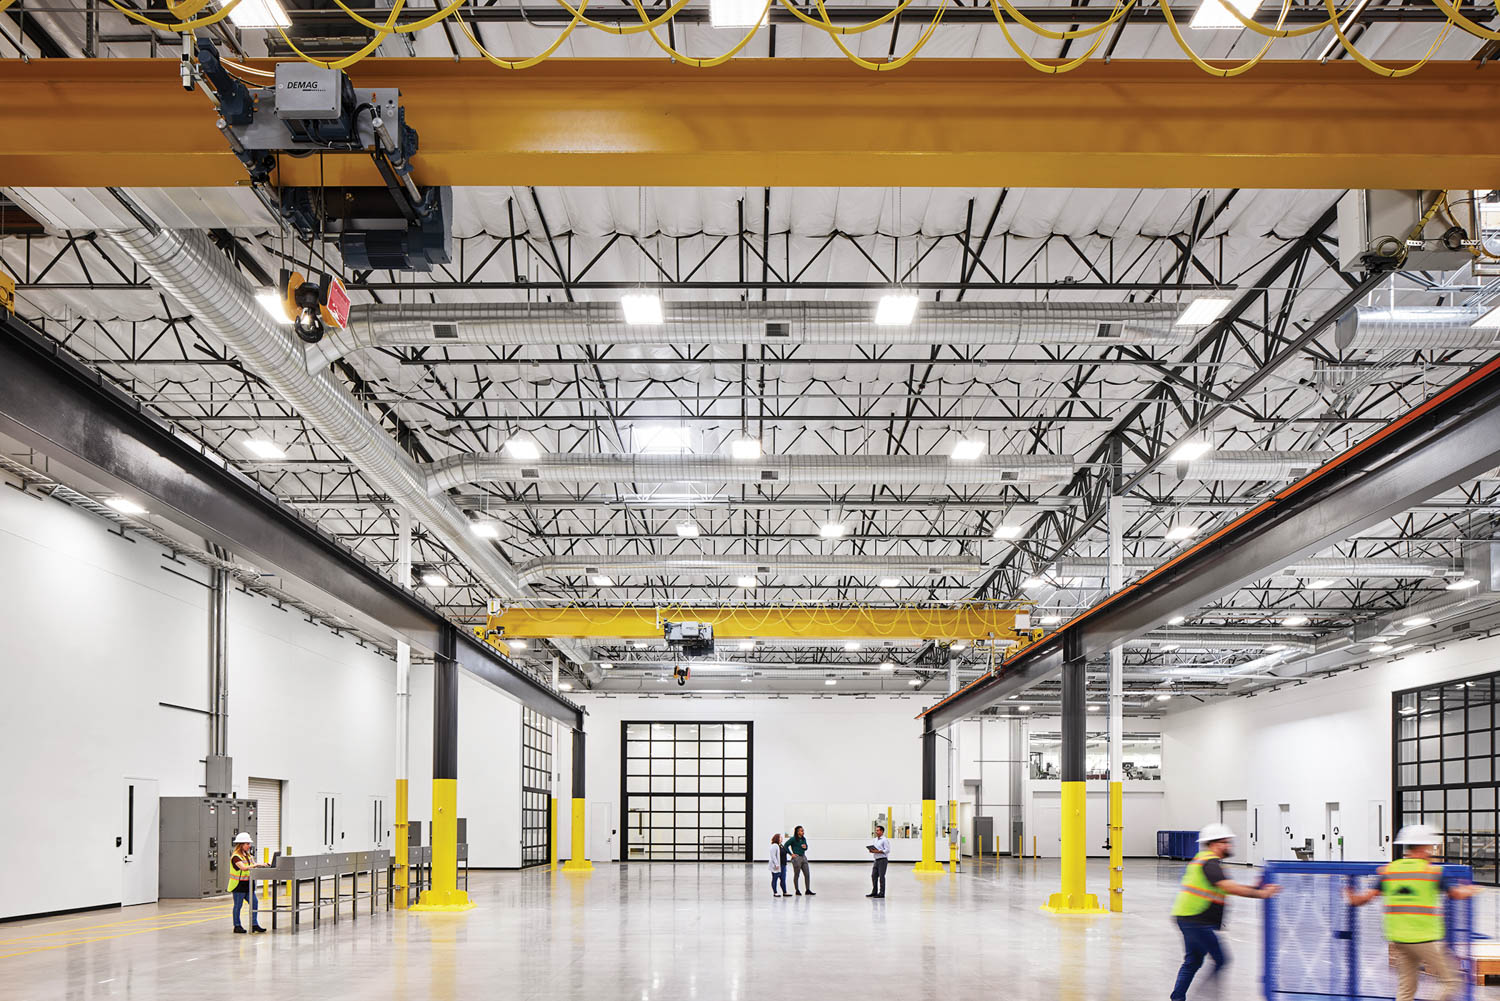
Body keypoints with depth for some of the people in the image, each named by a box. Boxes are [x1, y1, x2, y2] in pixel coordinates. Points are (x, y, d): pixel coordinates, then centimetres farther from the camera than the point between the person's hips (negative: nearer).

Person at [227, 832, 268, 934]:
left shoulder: (248, 855, 12)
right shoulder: (236, 856, -15)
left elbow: (253, 866, 9)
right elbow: (244, 868, -27)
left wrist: (261, 866, -10)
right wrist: (257, 865, -32)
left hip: (248, 884, 8)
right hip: (238, 884, -8)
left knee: (254, 902, 2)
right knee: (238, 905, 1)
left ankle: (254, 924, 5)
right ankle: (237, 926, 10)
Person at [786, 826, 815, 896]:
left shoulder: (803, 839, 8)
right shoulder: (793, 839, -10)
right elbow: (786, 846, -11)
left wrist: (805, 847, -5)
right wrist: (791, 854, -10)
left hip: (803, 857, 6)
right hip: (797, 858, -6)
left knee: (807, 874, 3)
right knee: (797, 875, 4)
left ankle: (808, 890, 9)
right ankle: (797, 891, 14)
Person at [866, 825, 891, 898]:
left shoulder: (884, 840, -9)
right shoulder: (875, 840, 16)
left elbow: (887, 850, -16)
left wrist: (877, 851, -20)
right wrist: (871, 851, 0)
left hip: (883, 860, -8)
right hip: (876, 860, 8)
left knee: (881, 876, -5)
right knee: (874, 875, 8)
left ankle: (882, 893, -1)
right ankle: (874, 892, 18)